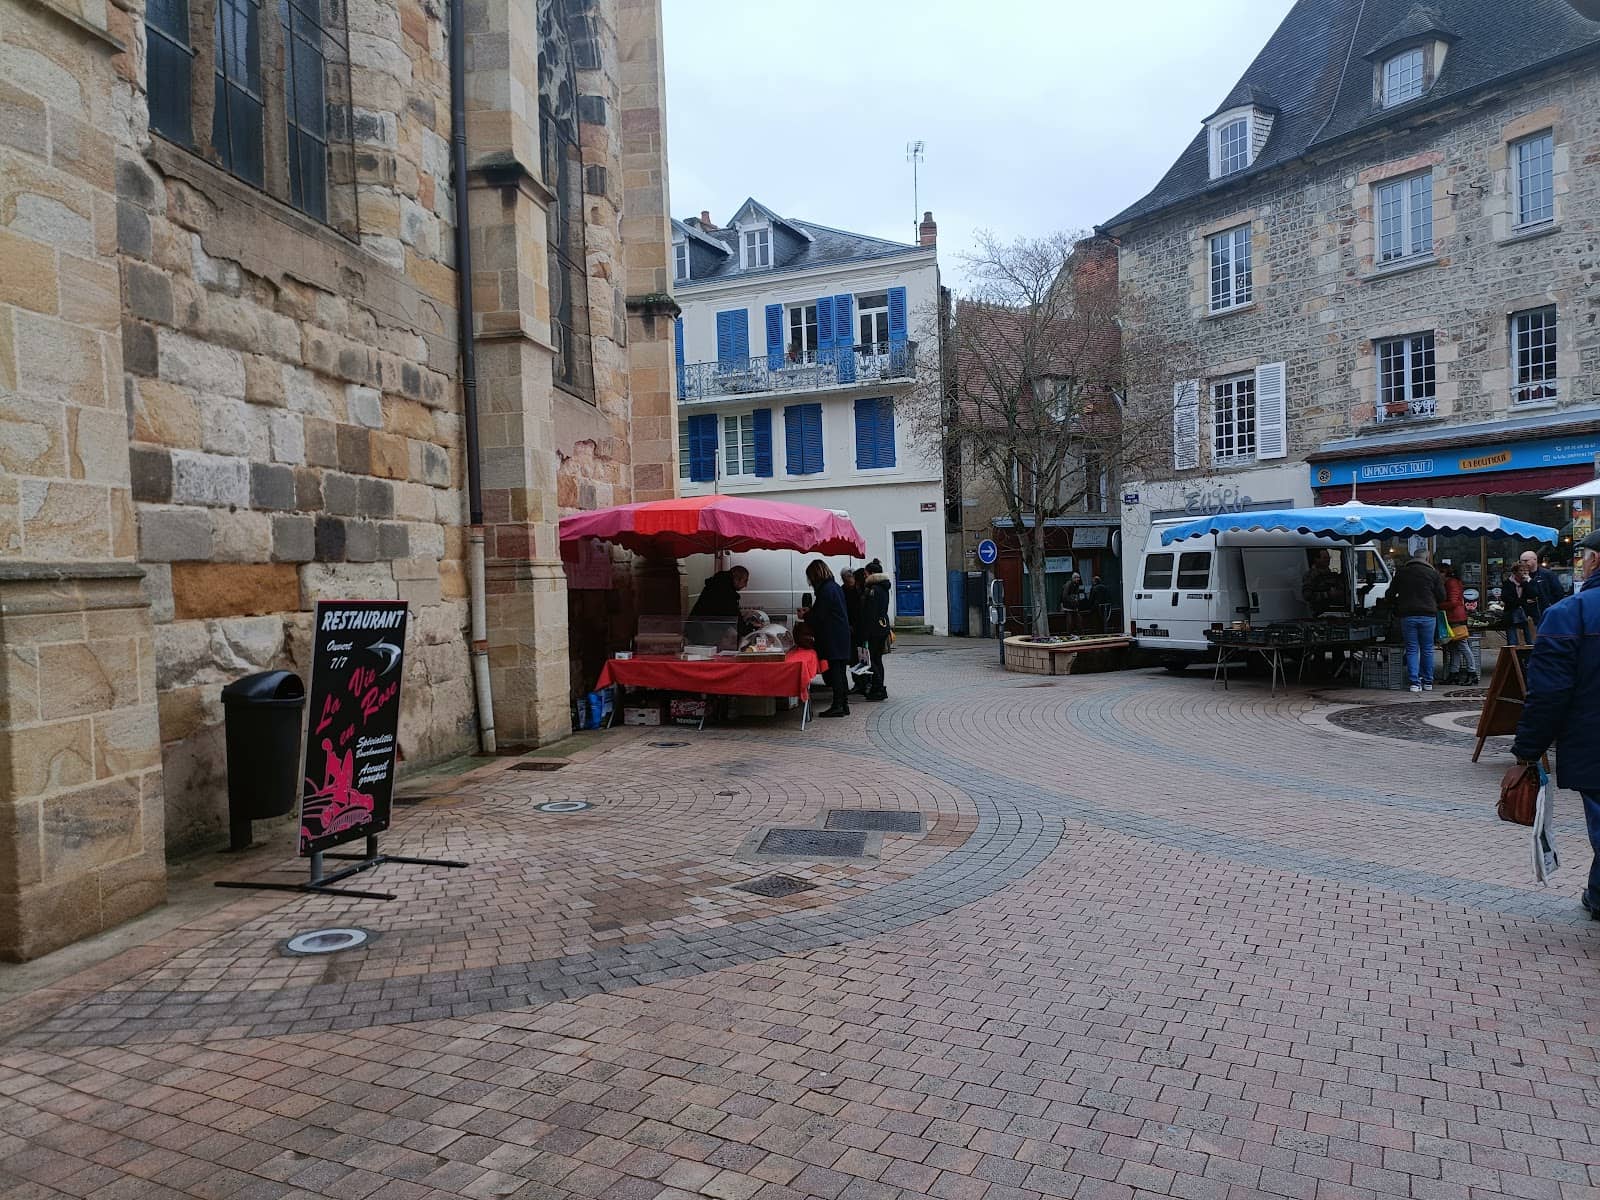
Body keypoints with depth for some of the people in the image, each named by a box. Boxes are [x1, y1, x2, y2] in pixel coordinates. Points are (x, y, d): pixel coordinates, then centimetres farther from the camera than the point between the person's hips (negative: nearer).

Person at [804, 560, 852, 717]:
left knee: (834, 671, -5)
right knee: (841, 671, 11)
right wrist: (810, 612, 20)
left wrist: (806, 615, 5)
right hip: (842, 636, 9)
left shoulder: (825, 590, -15)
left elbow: (819, 617, -14)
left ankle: (837, 706, -2)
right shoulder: (836, 587, 13)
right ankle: (844, 705, 15)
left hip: (832, 638, -9)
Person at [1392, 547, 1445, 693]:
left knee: (1411, 649, 4)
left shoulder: (1401, 572, 6)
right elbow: (1441, 596, 1)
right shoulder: (1433, 573, 1)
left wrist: (1398, 606, 28)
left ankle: (1414, 682, -3)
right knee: (1427, 649, 9)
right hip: (1428, 615, -1)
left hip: (1407, 615, 1)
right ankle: (1428, 682, 14)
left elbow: (1391, 592, 11)